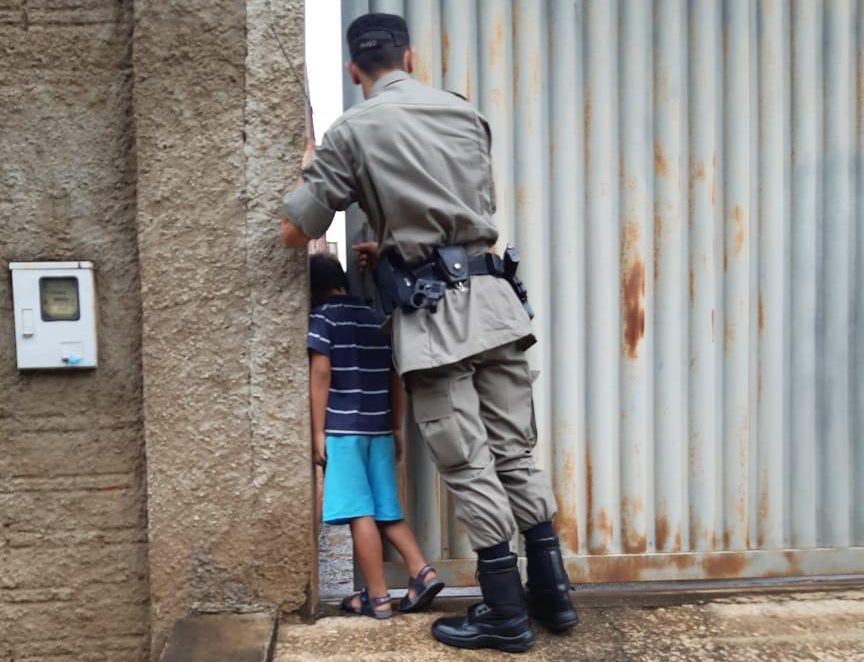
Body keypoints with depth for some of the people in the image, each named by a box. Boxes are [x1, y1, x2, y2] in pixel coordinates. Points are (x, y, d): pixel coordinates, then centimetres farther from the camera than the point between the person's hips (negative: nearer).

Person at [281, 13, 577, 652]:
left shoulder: (353, 130, 0)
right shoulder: (466, 113, 15)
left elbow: (294, 232, 1)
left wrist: (310, 181, 21)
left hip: (432, 311, -5)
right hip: (491, 294, 5)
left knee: (470, 467, 3)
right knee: (517, 452, 12)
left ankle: (507, 615, 14)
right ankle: (553, 593, 22)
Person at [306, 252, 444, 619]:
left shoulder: (321, 316, -2)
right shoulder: (376, 318, 14)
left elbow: (321, 371, -12)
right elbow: (394, 378, 13)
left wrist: (317, 431, -9)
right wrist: (397, 428, 18)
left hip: (342, 428, -6)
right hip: (379, 428, 6)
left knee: (360, 512, -1)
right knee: (386, 510, 14)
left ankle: (377, 597, 4)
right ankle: (422, 571, 3)